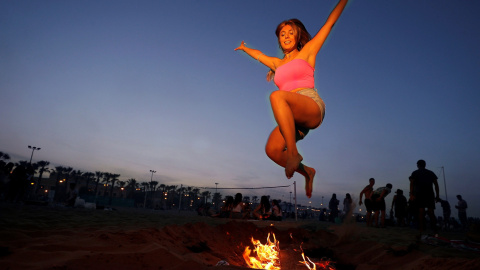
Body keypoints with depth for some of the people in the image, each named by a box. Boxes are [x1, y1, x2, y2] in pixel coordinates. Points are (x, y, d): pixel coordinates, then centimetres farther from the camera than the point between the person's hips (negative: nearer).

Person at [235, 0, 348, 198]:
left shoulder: (307, 52, 16)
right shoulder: (277, 63, 26)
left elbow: (330, 22, 18)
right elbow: (259, 55, 45)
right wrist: (244, 48, 60)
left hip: (313, 108, -5)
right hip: (293, 117, 5)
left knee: (277, 96, -34)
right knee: (272, 149, -19)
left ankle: (293, 153, -31)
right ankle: (306, 171, 8)